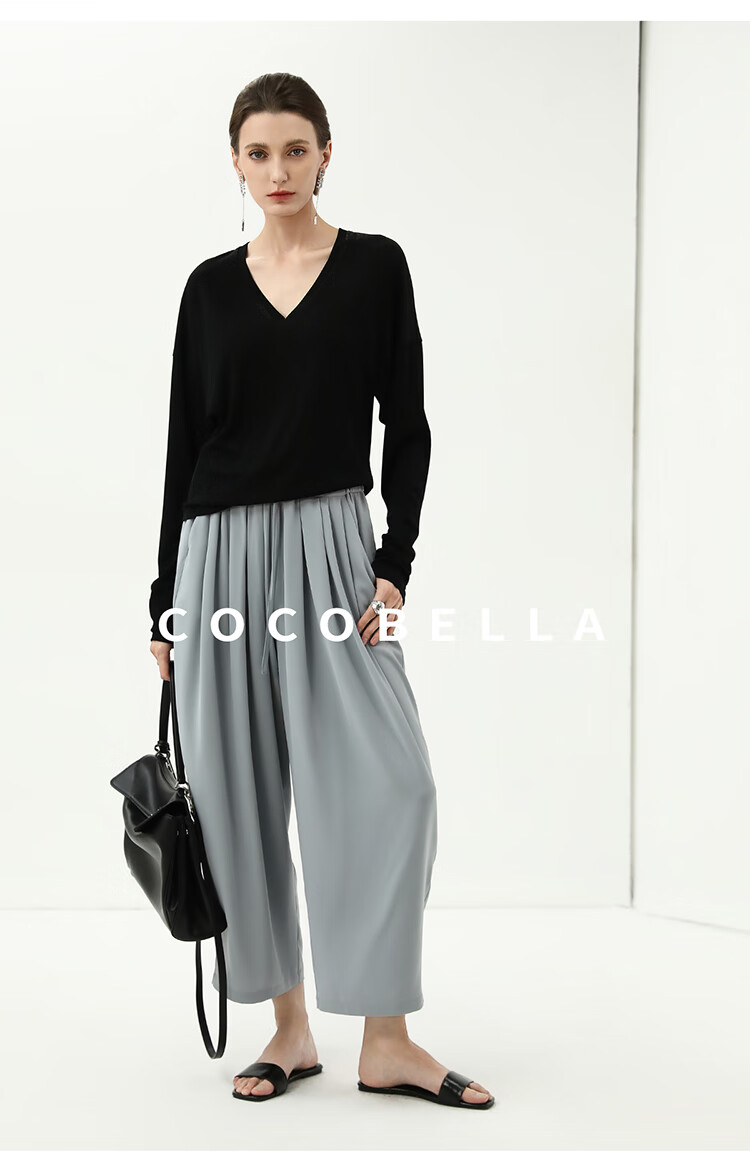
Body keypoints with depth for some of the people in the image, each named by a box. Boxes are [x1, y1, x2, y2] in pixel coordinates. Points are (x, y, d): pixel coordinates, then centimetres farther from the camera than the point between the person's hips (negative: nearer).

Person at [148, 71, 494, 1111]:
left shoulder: (374, 266, 4)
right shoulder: (211, 286, 8)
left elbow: (407, 425, 0)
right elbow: (185, 444, 9)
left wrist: (396, 563, -11)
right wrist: (166, 603, 7)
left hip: (331, 542, -2)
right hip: (220, 552, 2)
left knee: (389, 781, -11)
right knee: (243, 793, 4)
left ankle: (387, 1042, 0)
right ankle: (289, 1030, 18)